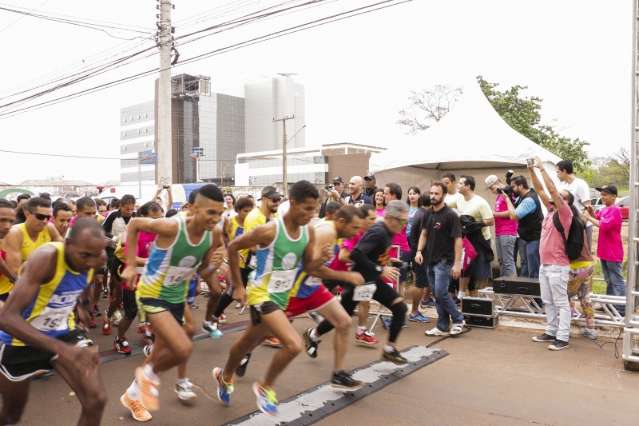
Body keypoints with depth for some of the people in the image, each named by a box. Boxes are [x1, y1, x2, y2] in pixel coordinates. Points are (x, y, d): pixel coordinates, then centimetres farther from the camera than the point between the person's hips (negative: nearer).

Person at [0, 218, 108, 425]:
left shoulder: (94, 259, -13)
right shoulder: (45, 257, -31)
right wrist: (61, 349, -48)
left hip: (64, 333, 4)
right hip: (20, 339, -4)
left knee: (96, 400, -11)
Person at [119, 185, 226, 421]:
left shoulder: (214, 236, -12)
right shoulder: (171, 227, -29)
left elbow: (203, 274, 1)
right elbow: (134, 223, -11)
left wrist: (215, 264, -22)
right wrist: (131, 265, -10)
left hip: (177, 298, 6)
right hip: (152, 295, -6)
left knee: (163, 352, 19)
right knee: (183, 349, -21)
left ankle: (133, 394, 47)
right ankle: (149, 372, 12)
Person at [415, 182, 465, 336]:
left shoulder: (450, 215, -11)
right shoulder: (428, 214, 8)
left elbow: (458, 240, -13)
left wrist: (457, 263, -18)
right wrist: (419, 251, -1)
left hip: (444, 260, -7)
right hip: (430, 260, 7)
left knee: (441, 293, -12)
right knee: (436, 295, 9)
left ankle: (458, 320, 9)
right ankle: (443, 327, 18)